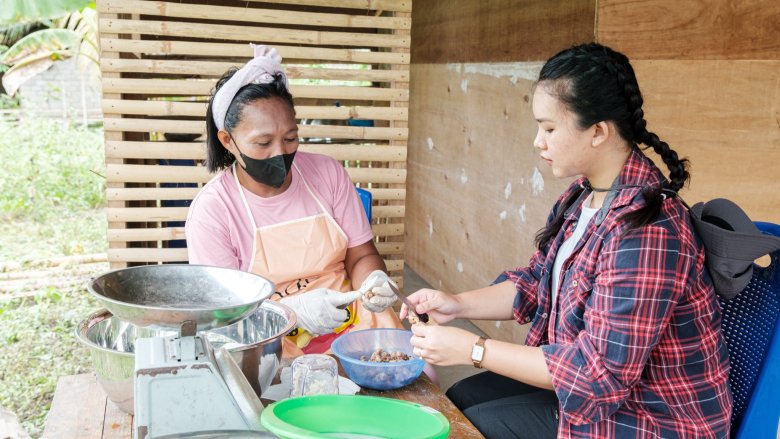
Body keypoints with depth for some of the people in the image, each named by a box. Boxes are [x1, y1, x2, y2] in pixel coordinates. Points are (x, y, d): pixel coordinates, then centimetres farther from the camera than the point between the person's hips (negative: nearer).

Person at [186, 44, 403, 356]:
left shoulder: (328, 173, 2)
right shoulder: (210, 211, -9)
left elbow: (361, 254, 9)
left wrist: (373, 281, -15)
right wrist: (293, 310, -26)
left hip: (351, 318, 3)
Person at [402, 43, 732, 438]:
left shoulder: (647, 231, -30)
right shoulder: (583, 196, -1)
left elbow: (602, 372, -28)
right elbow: (536, 282, 9)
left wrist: (474, 351, -25)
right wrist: (458, 304, -6)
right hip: (586, 374, 8)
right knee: (457, 400, 8)